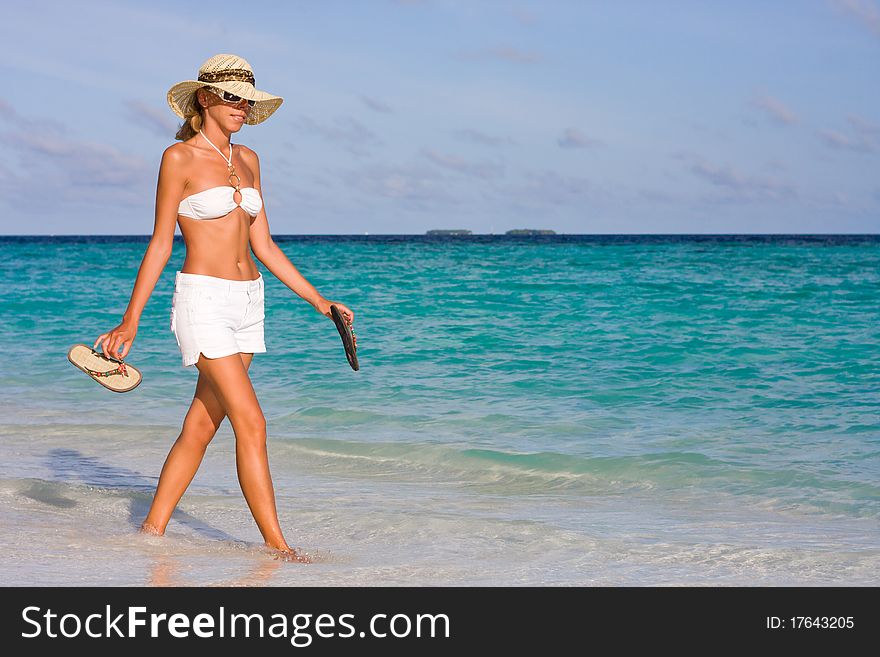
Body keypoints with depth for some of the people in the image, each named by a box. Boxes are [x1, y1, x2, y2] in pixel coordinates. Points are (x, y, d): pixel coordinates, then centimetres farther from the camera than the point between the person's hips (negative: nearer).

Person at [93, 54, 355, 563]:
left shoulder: (247, 160, 12)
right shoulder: (180, 158, -6)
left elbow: (263, 243, 15)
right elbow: (161, 243, -5)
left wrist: (318, 300, 12)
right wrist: (130, 322, -6)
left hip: (247, 303, 7)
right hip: (203, 298, -7)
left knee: (202, 425, 9)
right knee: (251, 422, -12)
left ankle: (153, 528, 20)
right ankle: (276, 544, -7)